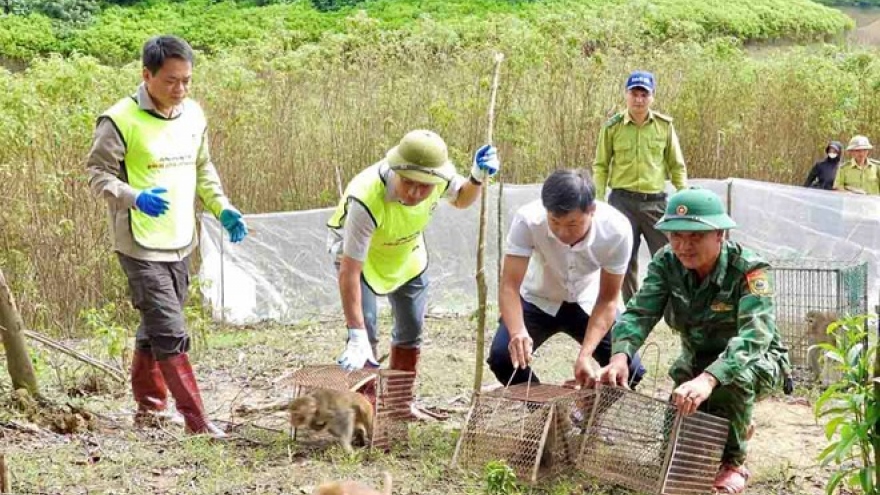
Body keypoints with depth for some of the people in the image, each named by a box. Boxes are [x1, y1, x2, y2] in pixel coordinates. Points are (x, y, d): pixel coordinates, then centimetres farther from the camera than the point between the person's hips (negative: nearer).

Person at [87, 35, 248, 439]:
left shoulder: (193, 115, 6)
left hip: (181, 242, 7)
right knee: (170, 333, -10)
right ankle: (197, 421, -6)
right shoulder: (120, 120, -14)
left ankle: (148, 406, 34)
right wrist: (135, 198, -28)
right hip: (141, 246, -7)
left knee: (156, 326, 19)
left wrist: (223, 208, 5)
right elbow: (97, 173, -11)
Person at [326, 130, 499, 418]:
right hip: (359, 254, -5)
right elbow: (349, 270, -43)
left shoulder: (440, 177, -30)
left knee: (411, 330, 13)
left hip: (407, 254, 5)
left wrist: (478, 178, -26)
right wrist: (357, 337, -45)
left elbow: (461, 200, -2)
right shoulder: (366, 201, -46)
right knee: (366, 332, -17)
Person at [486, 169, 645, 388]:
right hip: (538, 301, 0)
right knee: (502, 357, -24)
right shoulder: (528, 220, -34)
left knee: (629, 369, -16)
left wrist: (585, 354, -35)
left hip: (588, 303, 1)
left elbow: (608, 299, -21)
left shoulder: (617, 230, -31)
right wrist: (517, 332, -55)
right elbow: (510, 286, -34)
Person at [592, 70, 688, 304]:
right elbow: (601, 166, 5)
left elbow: (677, 165, 8)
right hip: (622, 201, 0)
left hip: (656, 201, 0)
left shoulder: (665, 125, 2)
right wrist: (598, 201, -3)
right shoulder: (612, 126, 0)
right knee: (625, 261, 7)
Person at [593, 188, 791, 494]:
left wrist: (708, 379, -62)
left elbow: (754, 335, -44)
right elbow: (639, 313, -25)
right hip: (696, 362, 5)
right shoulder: (667, 264, -15)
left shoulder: (748, 271, -30)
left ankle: (732, 463, -13)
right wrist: (620, 356, -48)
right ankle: (737, 427, 25)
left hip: (758, 362, -5)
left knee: (735, 375, -37)